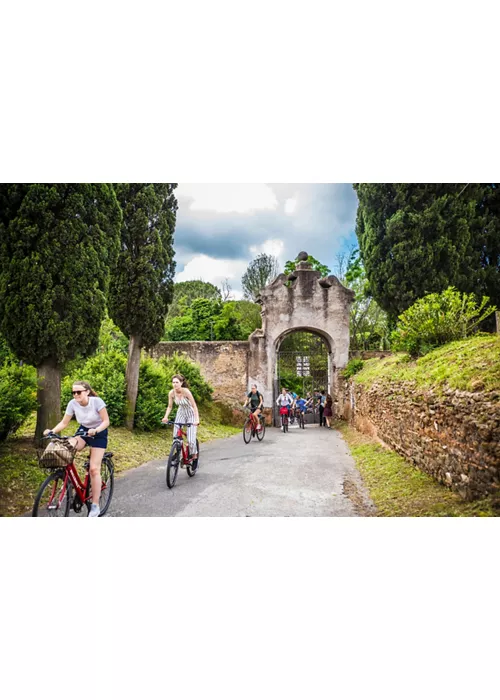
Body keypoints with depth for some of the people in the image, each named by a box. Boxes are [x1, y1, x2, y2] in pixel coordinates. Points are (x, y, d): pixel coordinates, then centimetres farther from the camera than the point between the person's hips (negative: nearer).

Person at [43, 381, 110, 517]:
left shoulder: (97, 401, -26)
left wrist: (95, 430, -40)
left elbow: (106, 421, -22)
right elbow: (64, 423, -9)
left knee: (94, 469, -11)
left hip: (98, 434, -4)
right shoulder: (73, 403, -16)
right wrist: (52, 431, -28)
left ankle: (95, 506, -1)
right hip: (83, 431, 4)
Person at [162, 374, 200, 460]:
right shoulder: (171, 393, -16)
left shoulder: (186, 391, -29)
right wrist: (165, 417, -19)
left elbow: (194, 406, -28)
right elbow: (169, 406, -4)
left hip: (191, 414, -4)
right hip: (181, 413, 4)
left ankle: (193, 454, 18)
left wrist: (197, 419, -37)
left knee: (191, 439, -11)